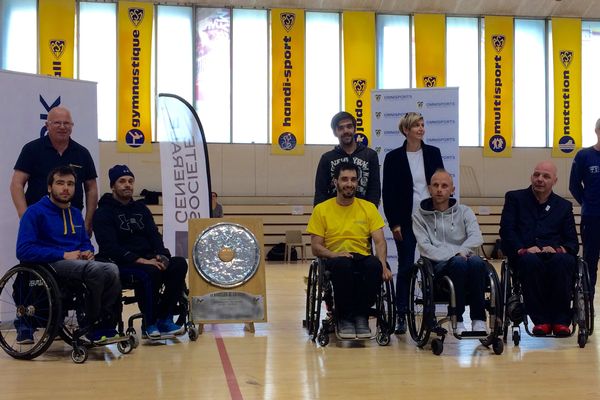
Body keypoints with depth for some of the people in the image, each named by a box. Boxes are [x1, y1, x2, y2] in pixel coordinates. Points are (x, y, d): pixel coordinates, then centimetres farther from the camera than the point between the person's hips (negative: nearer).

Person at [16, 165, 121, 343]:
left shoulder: (76, 213, 22)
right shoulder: (35, 212, 0)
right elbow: (23, 251, -10)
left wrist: (88, 252, 5)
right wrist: (64, 255, -15)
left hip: (78, 262, 6)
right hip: (50, 265, -6)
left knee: (112, 270, -27)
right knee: (94, 269, -35)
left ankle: (105, 326, -19)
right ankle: (91, 324, -17)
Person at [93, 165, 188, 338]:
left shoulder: (141, 208, 19)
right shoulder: (103, 213, -1)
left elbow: (154, 236, 12)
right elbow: (110, 247, -13)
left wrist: (161, 256, -11)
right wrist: (140, 261, -23)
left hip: (148, 260, 6)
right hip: (119, 264, -6)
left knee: (179, 264, -21)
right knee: (149, 272, -36)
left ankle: (164, 319, -16)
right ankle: (150, 323, -18)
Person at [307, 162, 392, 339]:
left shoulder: (369, 208, 10)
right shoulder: (322, 209, 6)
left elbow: (380, 242, 2)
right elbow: (316, 247, 2)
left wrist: (382, 264, -18)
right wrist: (334, 255, -19)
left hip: (362, 257, 2)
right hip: (335, 259, -1)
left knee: (374, 265, -34)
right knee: (343, 265, -38)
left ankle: (361, 316, -15)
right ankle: (344, 318, -19)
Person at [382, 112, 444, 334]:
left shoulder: (433, 153, 7)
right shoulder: (394, 157, 0)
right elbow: (387, 193, -1)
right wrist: (394, 223, -6)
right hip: (405, 221, -2)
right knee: (405, 267, -1)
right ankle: (402, 315, 6)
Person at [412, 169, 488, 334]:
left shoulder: (464, 212, 18)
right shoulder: (419, 216, 12)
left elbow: (476, 237, 0)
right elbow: (425, 247, -3)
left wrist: (461, 251, -20)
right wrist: (454, 256, -16)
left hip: (463, 258, 2)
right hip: (438, 265, -2)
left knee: (477, 262, -33)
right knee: (459, 263, -35)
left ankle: (478, 320, -29)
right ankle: (458, 320, -29)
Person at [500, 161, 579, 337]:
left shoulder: (564, 206, 20)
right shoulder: (514, 198, 15)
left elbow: (572, 242, 12)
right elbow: (507, 231, 2)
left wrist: (559, 249, -12)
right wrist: (522, 249, -17)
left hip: (554, 255, 2)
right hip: (524, 255, -1)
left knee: (563, 261, -34)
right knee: (531, 261, -37)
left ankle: (560, 320, -25)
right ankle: (541, 320, -28)